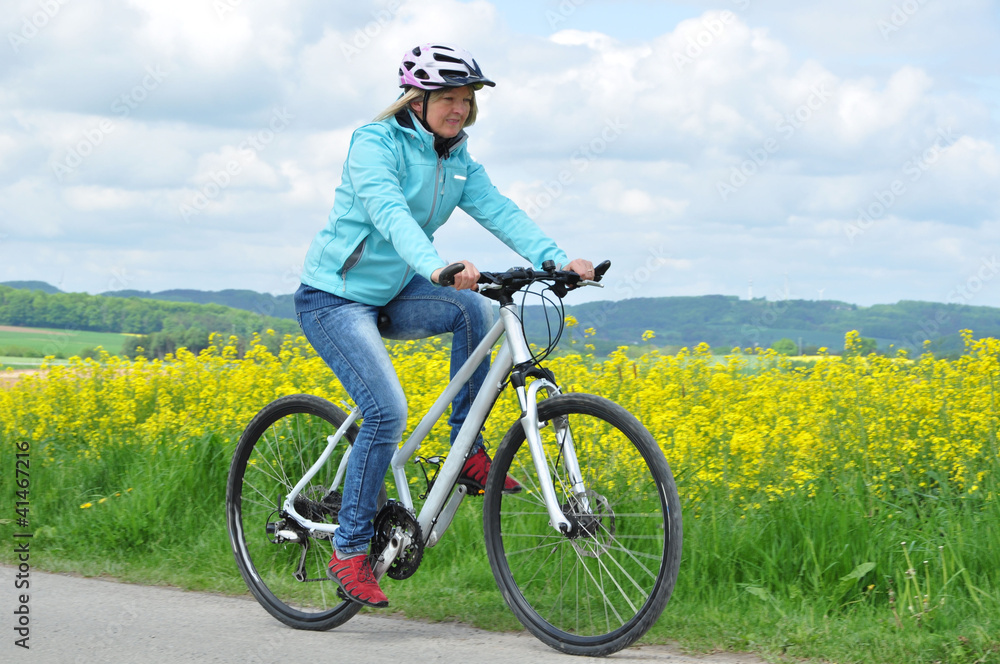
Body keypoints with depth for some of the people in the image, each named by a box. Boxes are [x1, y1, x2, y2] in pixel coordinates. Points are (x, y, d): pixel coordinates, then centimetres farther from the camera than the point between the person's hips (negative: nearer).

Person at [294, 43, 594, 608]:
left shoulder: (458, 161, 5)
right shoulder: (375, 143, -18)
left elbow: (500, 212, -8)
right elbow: (389, 213, -36)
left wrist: (558, 260, -26)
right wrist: (436, 267, -54)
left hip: (391, 296, 7)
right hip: (334, 298, -7)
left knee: (476, 308, -20)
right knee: (387, 411, -23)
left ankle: (467, 451, -8)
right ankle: (350, 549, -10)